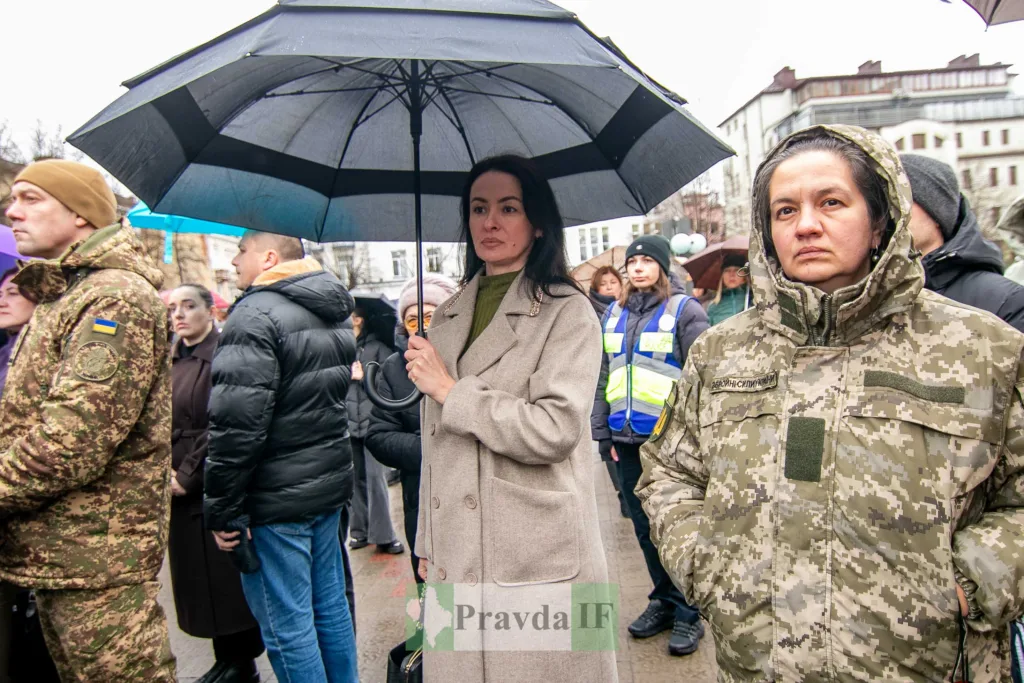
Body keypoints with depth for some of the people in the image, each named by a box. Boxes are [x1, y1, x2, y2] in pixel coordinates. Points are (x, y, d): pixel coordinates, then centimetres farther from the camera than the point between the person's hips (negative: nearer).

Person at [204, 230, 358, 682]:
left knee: (287, 627, 4)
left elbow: (237, 423, -22)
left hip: (276, 498, -9)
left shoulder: (256, 314, -16)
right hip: (330, 486, 9)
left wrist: (222, 509, -14)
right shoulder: (334, 315, 11)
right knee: (331, 606, 19)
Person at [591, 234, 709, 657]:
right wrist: (602, 432, 12)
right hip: (627, 437, 5)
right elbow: (603, 378, 15)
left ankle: (689, 613, 20)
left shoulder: (684, 311, -4)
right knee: (644, 526, 14)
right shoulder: (614, 315, 12)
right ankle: (663, 601, 32)